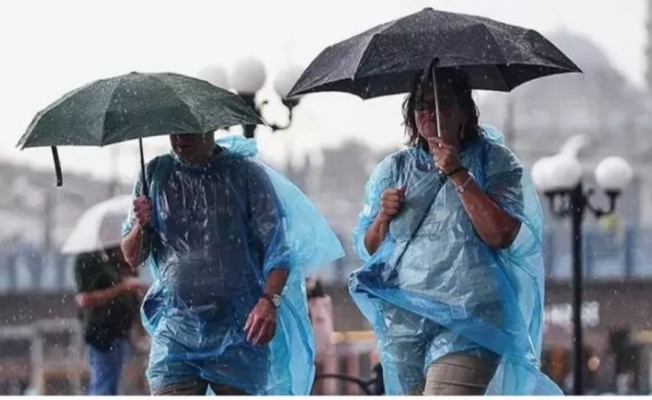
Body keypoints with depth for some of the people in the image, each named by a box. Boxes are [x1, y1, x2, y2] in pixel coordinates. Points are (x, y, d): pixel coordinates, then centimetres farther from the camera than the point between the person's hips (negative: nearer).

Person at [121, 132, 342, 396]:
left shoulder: (247, 174, 0)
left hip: (238, 334, -1)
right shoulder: (155, 175, 8)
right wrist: (141, 226, -11)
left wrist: (269, 301, -20)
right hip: (175, 331, 1)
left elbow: (277, 248, -3)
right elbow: (132, 258, 11)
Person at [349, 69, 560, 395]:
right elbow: (366, 248, 16)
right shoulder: (393, 169, 14)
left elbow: (502, 235, -12)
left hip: (466, 320, -5)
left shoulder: (493, 161, 2)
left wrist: (459, 175, -14)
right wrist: (383, 218, -5)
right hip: (402, 318, 5)